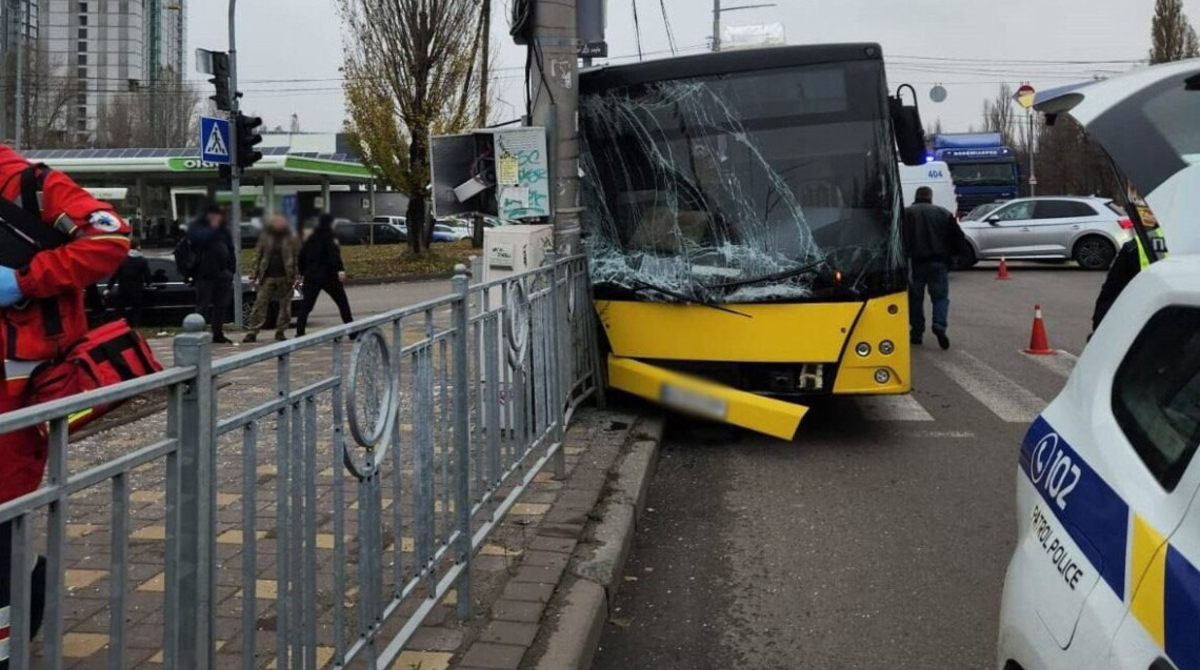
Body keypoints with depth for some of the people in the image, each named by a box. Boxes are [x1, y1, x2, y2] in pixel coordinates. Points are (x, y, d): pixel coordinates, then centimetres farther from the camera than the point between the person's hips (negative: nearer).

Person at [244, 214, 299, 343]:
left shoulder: (291, 240, 4)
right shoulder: (265, 238, 9)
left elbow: (297, 259, -1)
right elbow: (257, 256, 8)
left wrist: (294, 277, -9)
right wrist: (253, 273, -1)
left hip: (285, 277, 0)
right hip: (268, 277, 1)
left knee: (285, 305, 4)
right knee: (260, 304, -4)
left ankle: (280, 331, 14)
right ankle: (253, 331, -3)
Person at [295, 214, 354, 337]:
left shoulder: (311, 238, 14)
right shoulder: (329, 237, -7)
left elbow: (302, 255, 17)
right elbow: (334, 254, -21)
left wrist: (302, 272, 24)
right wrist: (340, 269, -31)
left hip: (311, 276, 5)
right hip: (328, 276, -5)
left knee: (306, 306, 4)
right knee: (343, 303, 6)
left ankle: (300, 333, -5)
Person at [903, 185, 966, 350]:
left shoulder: (906, 213, 2)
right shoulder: (944, 213, 7)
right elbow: (959, 238, 7)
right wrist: (949, 253, 20)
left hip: (915, 262, 0)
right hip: (938, 262, 0)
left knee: (915, 298, 10)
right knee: (940, 296, 5)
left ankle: (917, 333, 11)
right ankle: (940, 325, -18)